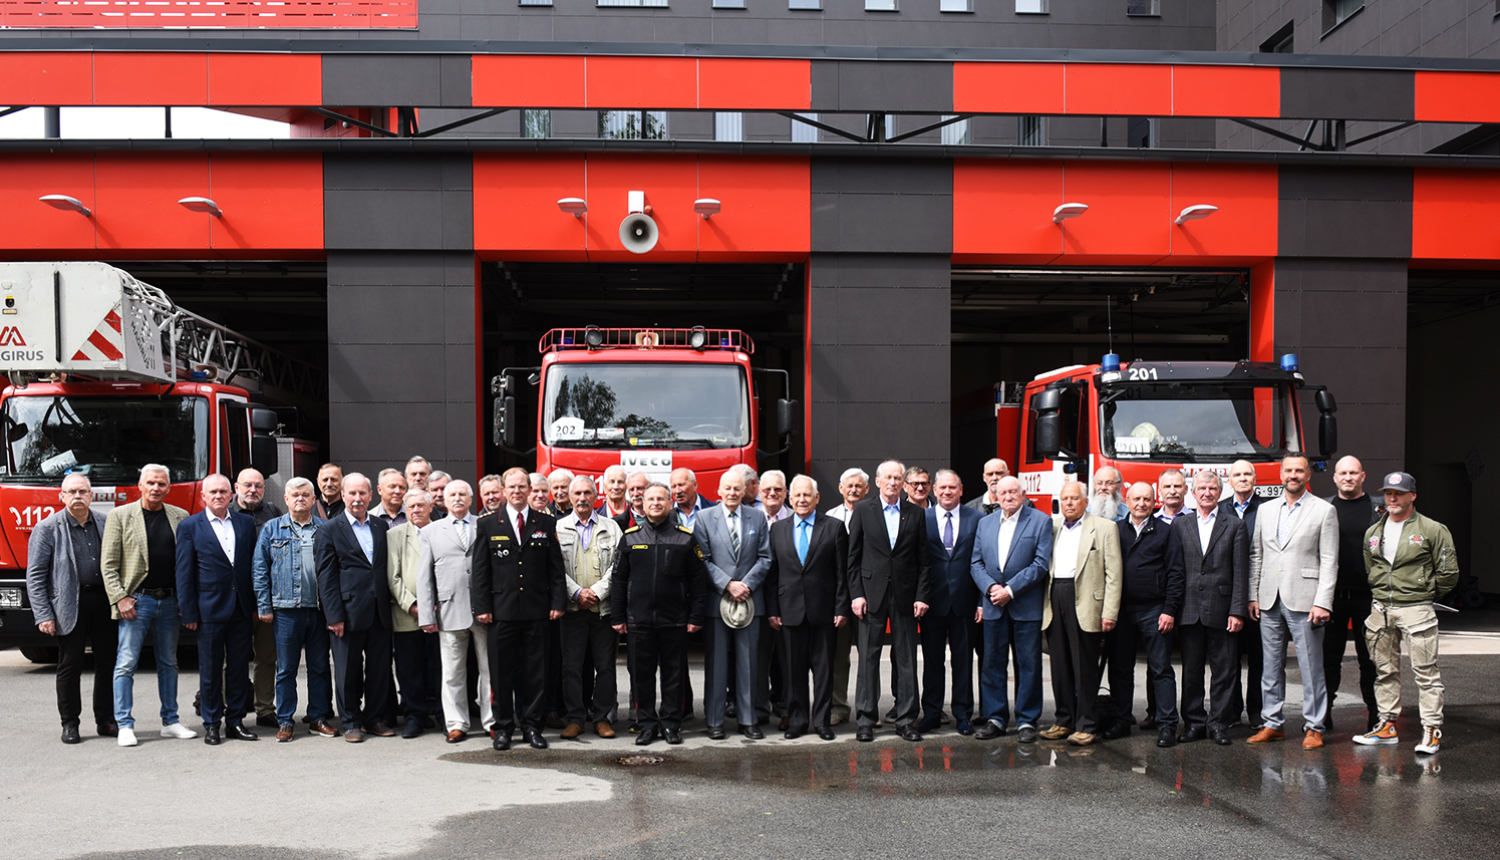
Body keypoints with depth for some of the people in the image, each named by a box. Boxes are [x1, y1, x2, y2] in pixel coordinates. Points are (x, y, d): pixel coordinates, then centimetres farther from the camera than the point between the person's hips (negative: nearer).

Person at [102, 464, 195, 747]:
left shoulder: (180, 517, 7)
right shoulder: (120, 516, 0)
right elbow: (108, 563, -2)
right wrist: (119, 598, -10)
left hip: (170, 601, 3)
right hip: (136, 600, -3)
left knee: (168, 663, 11)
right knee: (126, 663, -2)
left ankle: (170, 721, 18)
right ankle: (124, 726, 4)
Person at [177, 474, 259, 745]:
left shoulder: (246, 522, 8)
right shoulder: (189, 527, 0)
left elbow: (254, 566, 10)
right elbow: (184, 573, -1)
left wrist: (255, 604, 6)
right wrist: (189, 612, -6)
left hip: (242, 609, 3)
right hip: (210, 609, -3)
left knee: (239, 667, 8)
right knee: (210, 669, 5)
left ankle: (235, 720, 17)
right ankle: (211, 724, 15)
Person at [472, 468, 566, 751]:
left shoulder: (546, 524, 8)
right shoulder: (488, 525, 6)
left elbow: (556, 568, 7)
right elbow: (480, 571, 3)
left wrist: (557, 602, -1)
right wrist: (481, 607, -4)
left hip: (536, 610, 1)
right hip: (501, 611, -1)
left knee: (536, 671, 5)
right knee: (501, 671, 4)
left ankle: (532, 725, 16)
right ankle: (503, 727, 16)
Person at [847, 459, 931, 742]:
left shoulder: (916, 514, 7)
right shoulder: (862, 510, 3)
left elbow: (922, 560, 7)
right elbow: (853, 557, 2)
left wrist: (921, 596, -1)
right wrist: (856, 594, -5)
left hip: (904, 595, 1)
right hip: (872, 593, -1)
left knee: (906, 659, 5)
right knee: (868, 657, 1)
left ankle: (906, 719, 14)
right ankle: (866, 720, 9)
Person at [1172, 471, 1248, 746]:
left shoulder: (1234, 526, 5)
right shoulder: (1180, 525, 10)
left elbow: (1240, 573, 0)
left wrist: (1237, 611, -7)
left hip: (1221, 610, -1)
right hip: (1189, 610, 2)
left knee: (1223, 670, 3)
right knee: (1191, 670, 7)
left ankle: (1219, 723, 13)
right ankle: (1194, 722, 16)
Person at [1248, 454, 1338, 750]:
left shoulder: (1324, 511, 0)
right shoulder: (1266, 510, 12)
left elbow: (1329, 562, -5)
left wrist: (1322, 603, -12)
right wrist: (1252, 596, 7)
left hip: (1304, 601, -4)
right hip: (1269, 601, 4)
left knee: (1311, 667, 0)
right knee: (1271, 666, 10)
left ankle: (1314, 727, 10)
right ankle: (1273, 723, 18)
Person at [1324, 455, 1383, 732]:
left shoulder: (1379, 508, 5)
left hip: (1368, 594, 0)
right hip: (1333, 593, 1)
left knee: (1370, 657, 5)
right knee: (1329, 656, 5)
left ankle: (1375, 713, 13)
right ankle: (1322, 713, 13)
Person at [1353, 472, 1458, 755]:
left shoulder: (1432, 530, -3)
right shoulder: (1373, 533, 12)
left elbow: (1448, 572, 0)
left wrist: (1426, 595, 6)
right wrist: (1380, 596, 15)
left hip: (1415, 610, -5)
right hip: (1380, 610, 5)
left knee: (1425, 672, -4)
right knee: (1385, 671, 11)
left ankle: (1432, 730, 1)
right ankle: (1387, 726, 18)